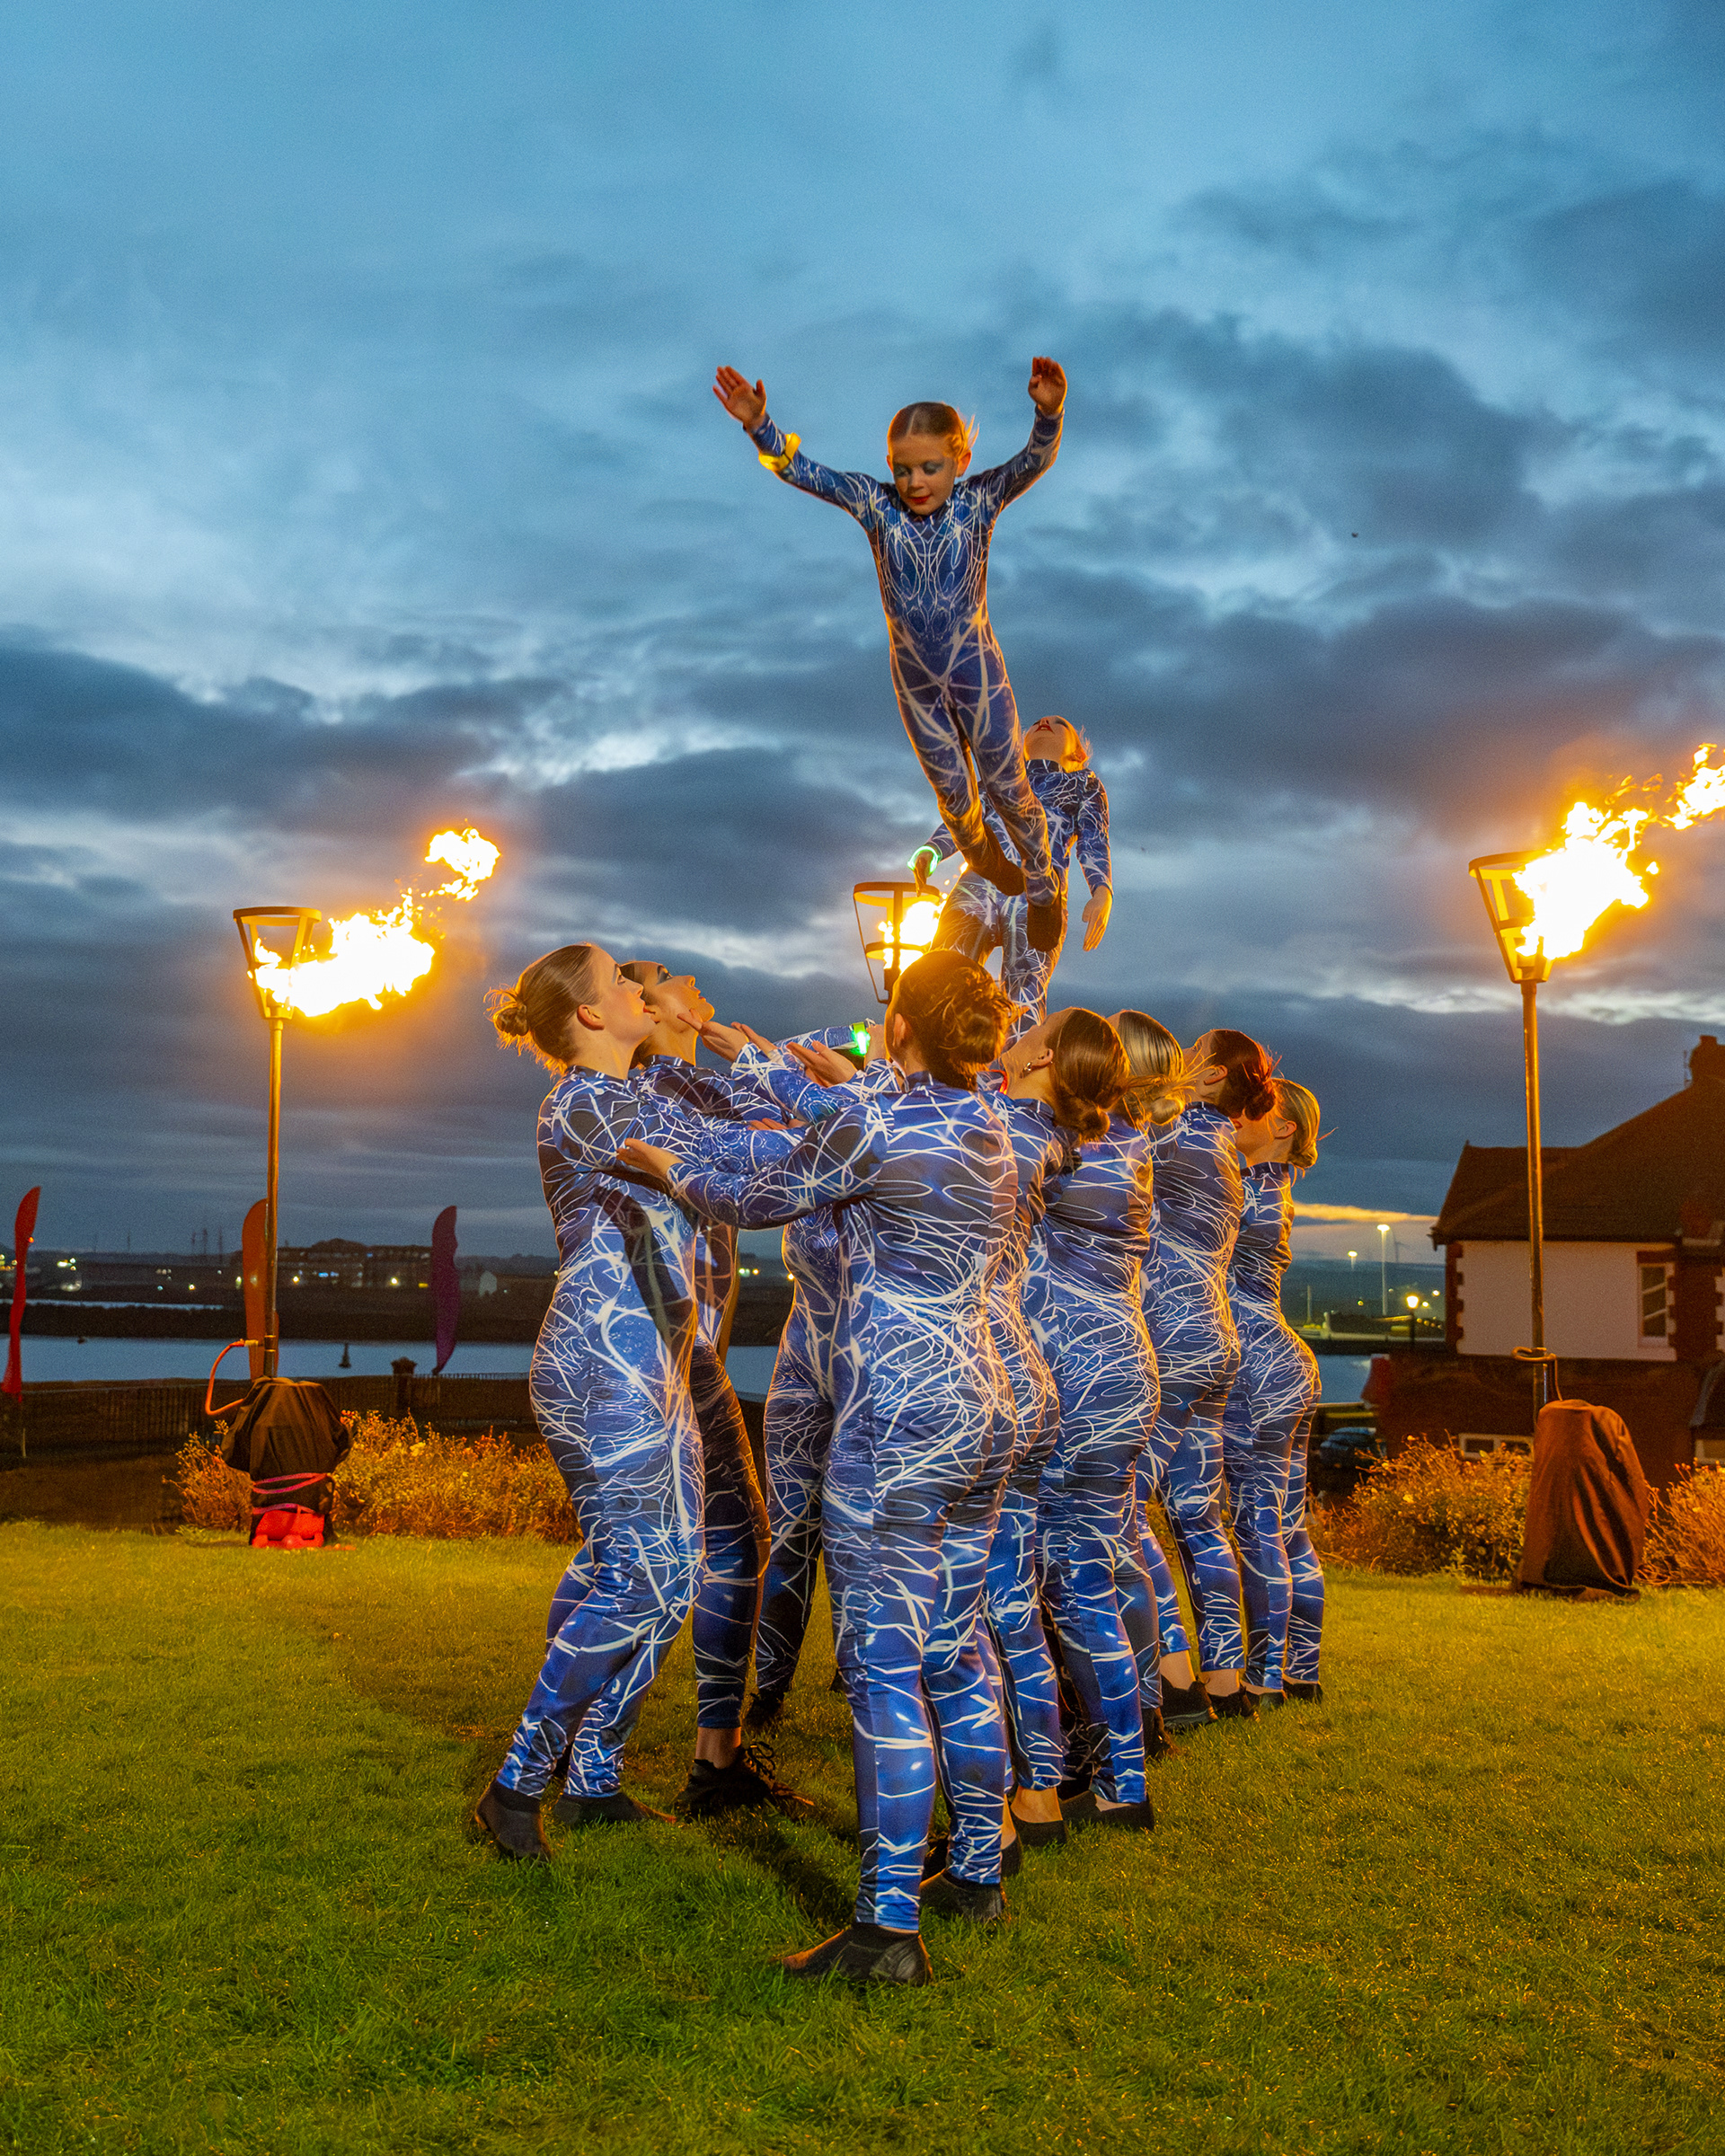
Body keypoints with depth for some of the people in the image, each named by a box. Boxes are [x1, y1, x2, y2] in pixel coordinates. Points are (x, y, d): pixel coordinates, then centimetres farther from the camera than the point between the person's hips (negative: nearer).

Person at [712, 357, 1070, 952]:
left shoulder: (978, 501, -16)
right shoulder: (877, 505, -12)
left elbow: (1034, 461, -31)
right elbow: (804, 471, -18)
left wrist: (1049, 414, -52)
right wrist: (758, 425, -35)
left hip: (977, 673, -2)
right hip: (916, 681, 2)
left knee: (1007, 787, 10)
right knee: (954, 797, 16)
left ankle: (1042, 887, 34)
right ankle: (981, 858, 49)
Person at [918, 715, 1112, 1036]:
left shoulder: (1085, 784, 28)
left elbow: (1094, 843, 13)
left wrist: (1102, 892, -7)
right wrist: (930, 850, 0)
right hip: (979, 883, 2)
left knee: (1024, 1002, -19)